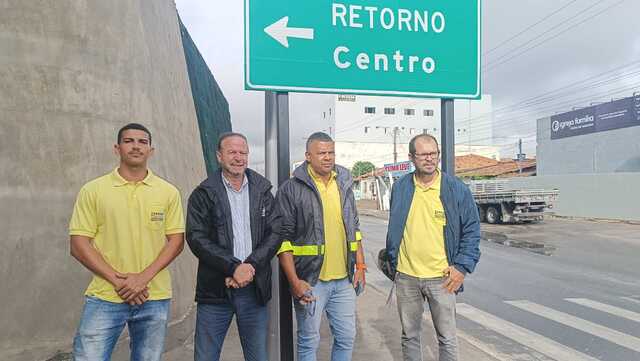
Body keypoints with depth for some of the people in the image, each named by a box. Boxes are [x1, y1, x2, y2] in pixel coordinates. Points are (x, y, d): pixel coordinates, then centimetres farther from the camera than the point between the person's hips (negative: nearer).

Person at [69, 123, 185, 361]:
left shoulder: (169, 192, 3)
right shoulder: (93, 190, 0)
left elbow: (176, 240, 1)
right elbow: (79, 244, -2)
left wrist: (143, 277, -12)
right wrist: (117, 280, -11)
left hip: (154, 298, 2)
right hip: (104, 297, -1)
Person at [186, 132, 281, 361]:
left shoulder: (263, 191, 8)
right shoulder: (203, 194, 1)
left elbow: (275, 233, 0)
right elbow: (196, 238, -9)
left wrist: (250, 266, -13)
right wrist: (234, 267, -18)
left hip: (254, 288, 2)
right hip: (214, 289, -2)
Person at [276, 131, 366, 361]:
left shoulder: (344, 184, 9)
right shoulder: (291, 189, -8)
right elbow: (283, 238, -10)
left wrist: (360, 266, 11)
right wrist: (294, 282, -15)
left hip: (344, 279, 5)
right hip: (309, 281, -5)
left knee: (347, 337, 14)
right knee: (309, 342, 9)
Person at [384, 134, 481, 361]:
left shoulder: (457, 189, -4)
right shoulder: (400, 188, 3)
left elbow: (471, 230, 0)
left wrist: (462, 267, -8)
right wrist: (392, 263, 11)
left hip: (442, 278, -2)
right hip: (406, 276, 2)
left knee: (447, 338, 8)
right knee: (409, 336, 16)